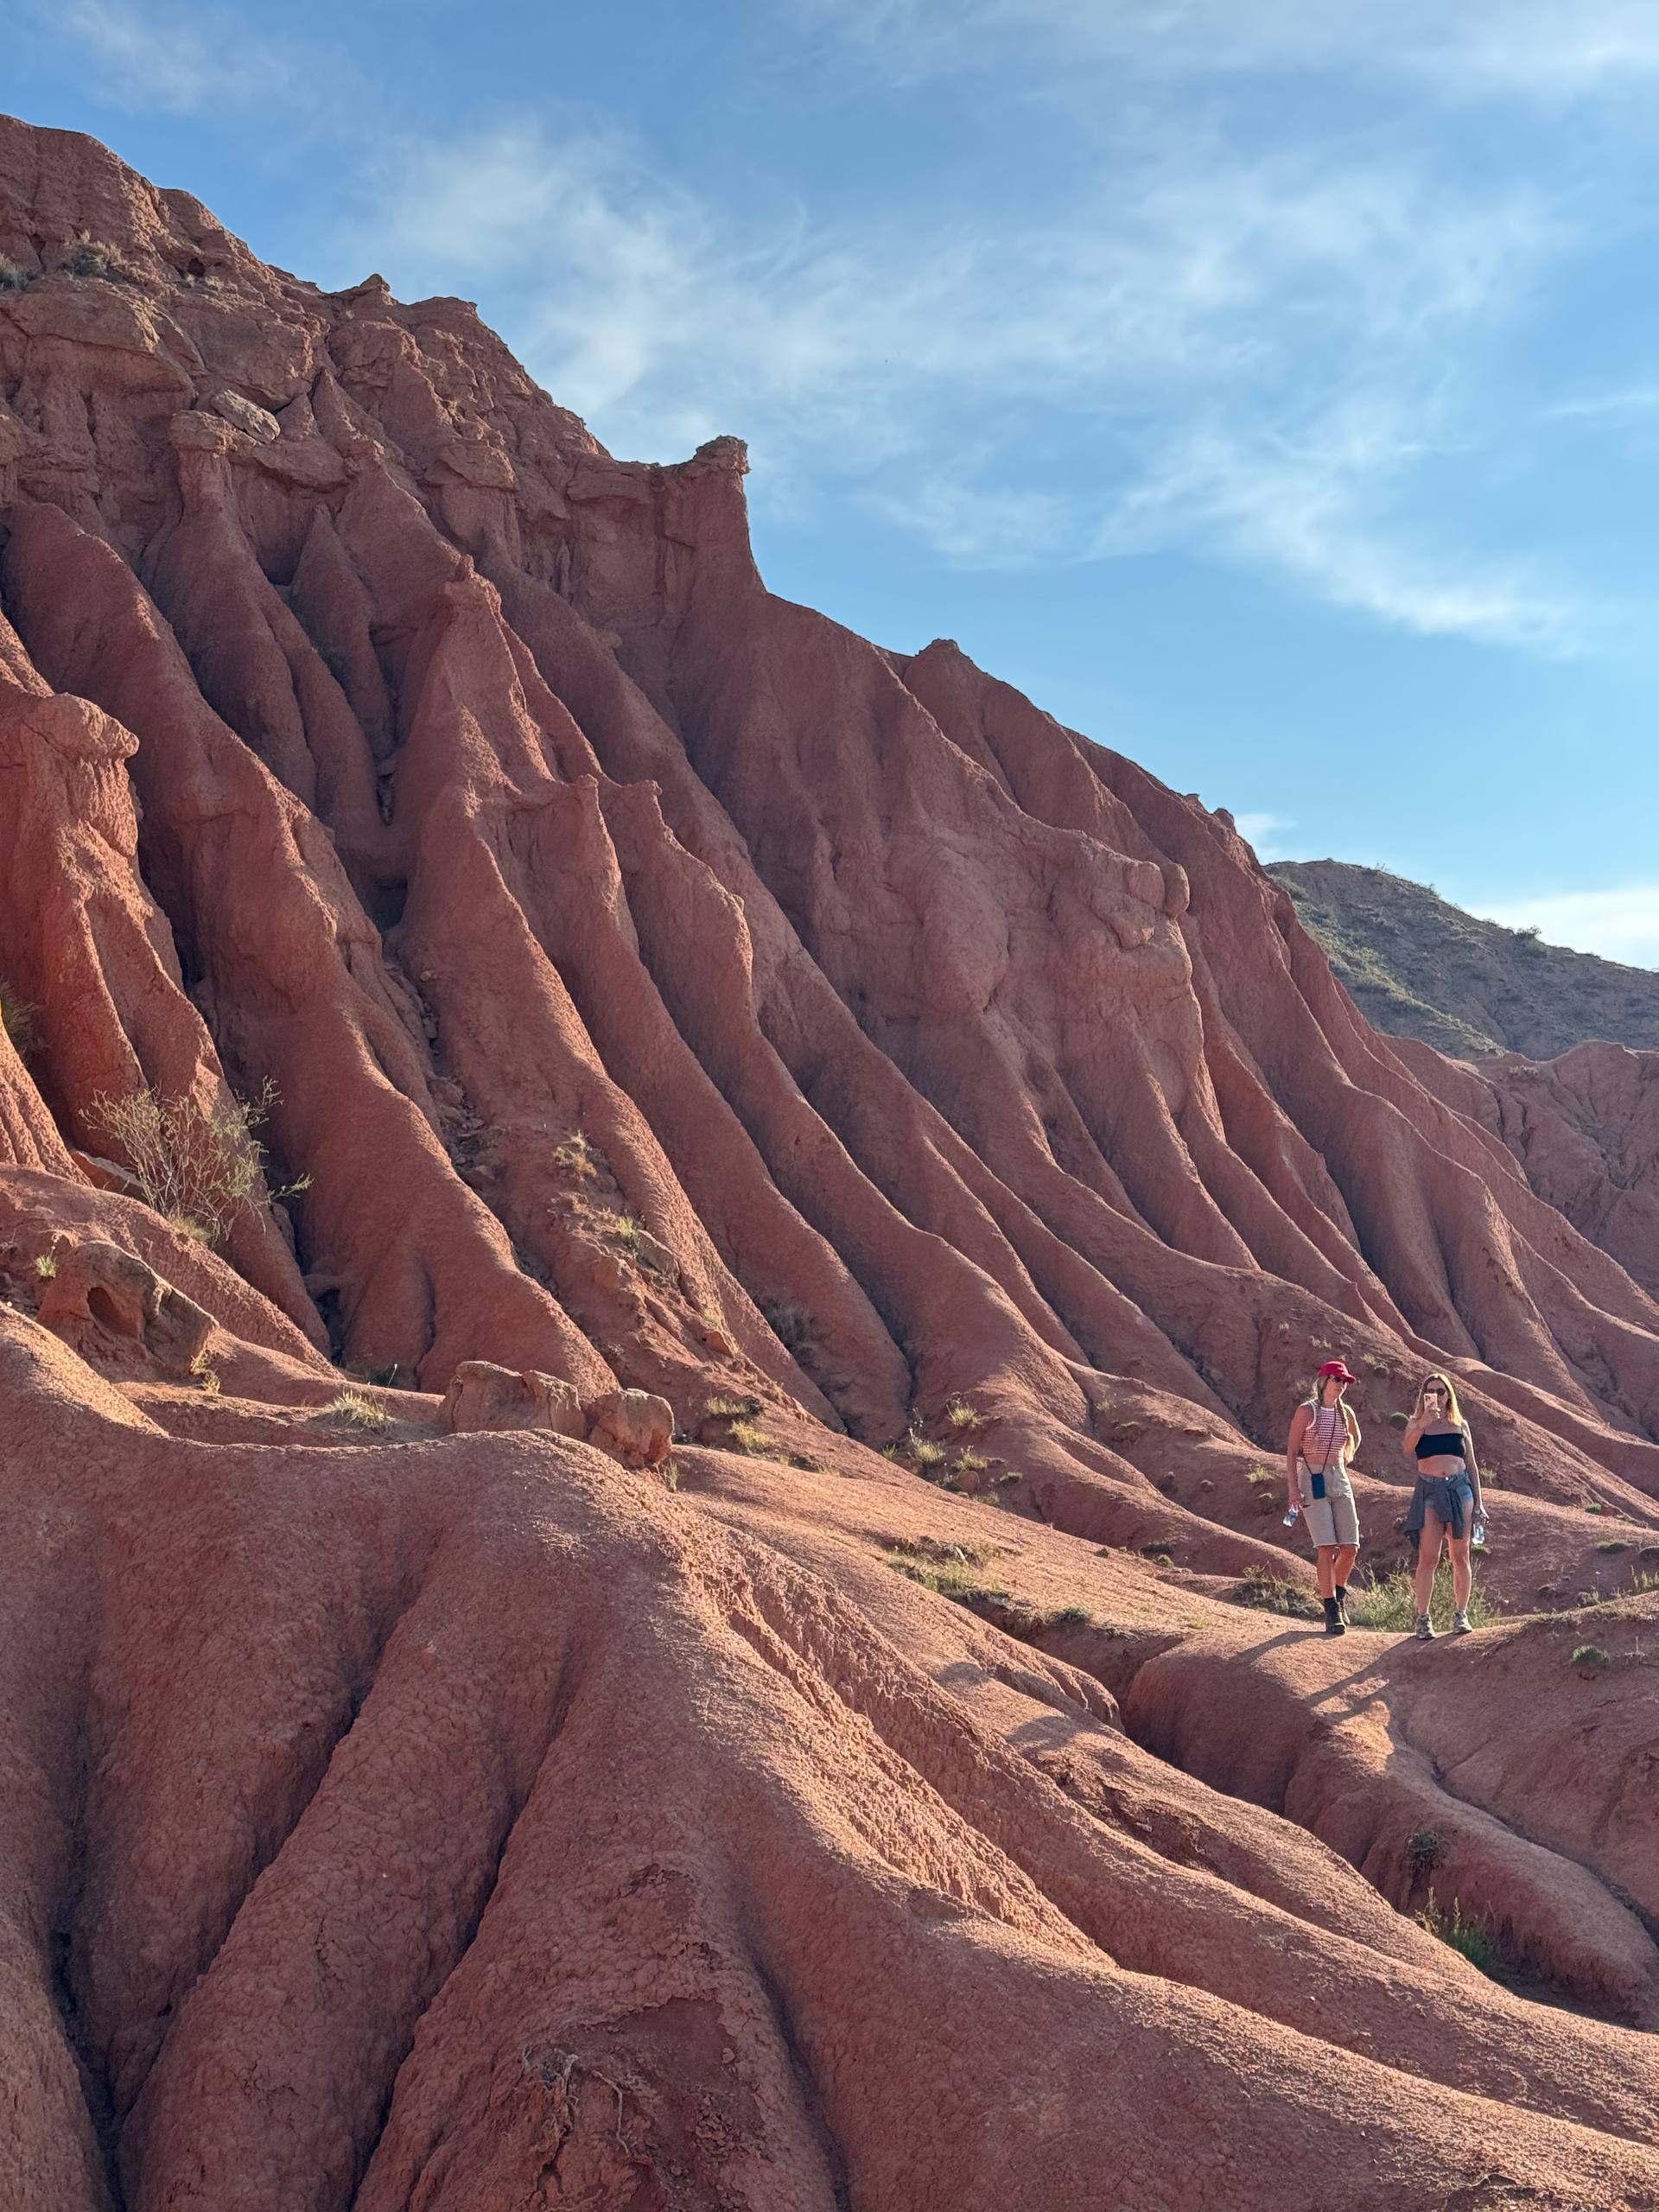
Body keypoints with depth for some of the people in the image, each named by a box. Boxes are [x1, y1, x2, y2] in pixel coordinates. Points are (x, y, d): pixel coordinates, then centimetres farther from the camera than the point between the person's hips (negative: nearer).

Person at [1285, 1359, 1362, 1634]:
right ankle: (1332, 1611, -7)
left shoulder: (1345, 1412, 10)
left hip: (1340, 1481, 5)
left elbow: (1355, 1437, 33)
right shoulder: (1307, 1411, -5)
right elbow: (1291, 1451, -7)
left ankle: (1338, 1594, 25)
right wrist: (1294, 1488, -15)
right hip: (1313, 1483, -5)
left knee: (1350, 1548, -1)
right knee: (1326, 1548, -12)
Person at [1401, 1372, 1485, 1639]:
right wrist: (1423, 1423, -28)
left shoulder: (1461, 1424, 13)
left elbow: (1471, 1465, 15)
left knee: (1460, 1556, 4)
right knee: (1428, 1557, -6)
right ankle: (1423, 1618, -3)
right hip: (1429, 1491, -2)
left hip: (1459, 1489, 2)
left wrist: (1478, 1502, 10)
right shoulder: (1417, 1423, 7)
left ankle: (1461, 1615, 12)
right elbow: (1406, 1449, -14)